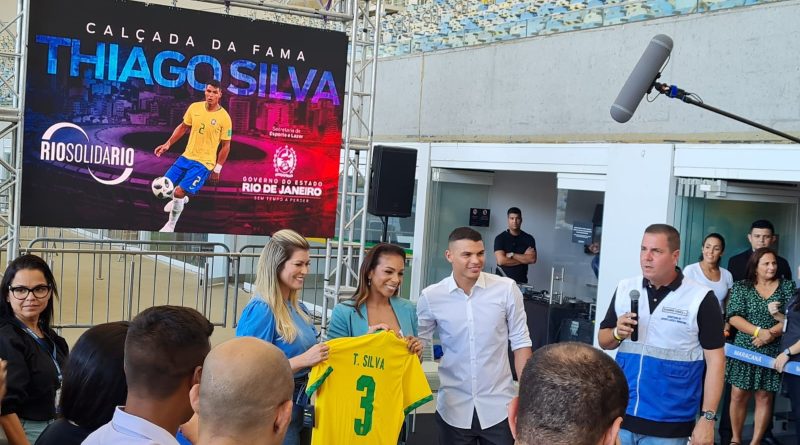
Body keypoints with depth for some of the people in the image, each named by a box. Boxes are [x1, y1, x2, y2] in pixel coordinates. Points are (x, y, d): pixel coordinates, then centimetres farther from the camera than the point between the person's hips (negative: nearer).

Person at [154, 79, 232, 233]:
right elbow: (183, 127, 13)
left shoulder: (224, 118, -14)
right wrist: (168, 144, 6)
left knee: (179, 192, -15)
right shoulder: (194, 107, -2)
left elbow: (226, 145, -6)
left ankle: (170, 226, 8)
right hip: (186, 156, 5)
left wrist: (217, 169, -5)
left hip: (204, 162, -5)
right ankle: (180, 199, 44)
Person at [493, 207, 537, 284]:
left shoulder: (529, 238, 6)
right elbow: (501, 260, -12)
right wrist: (524, 258, -6)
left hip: (521, 281, 2)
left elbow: (532, 259, -5)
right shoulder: (500, 238, -1)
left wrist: (512, 255, -10)